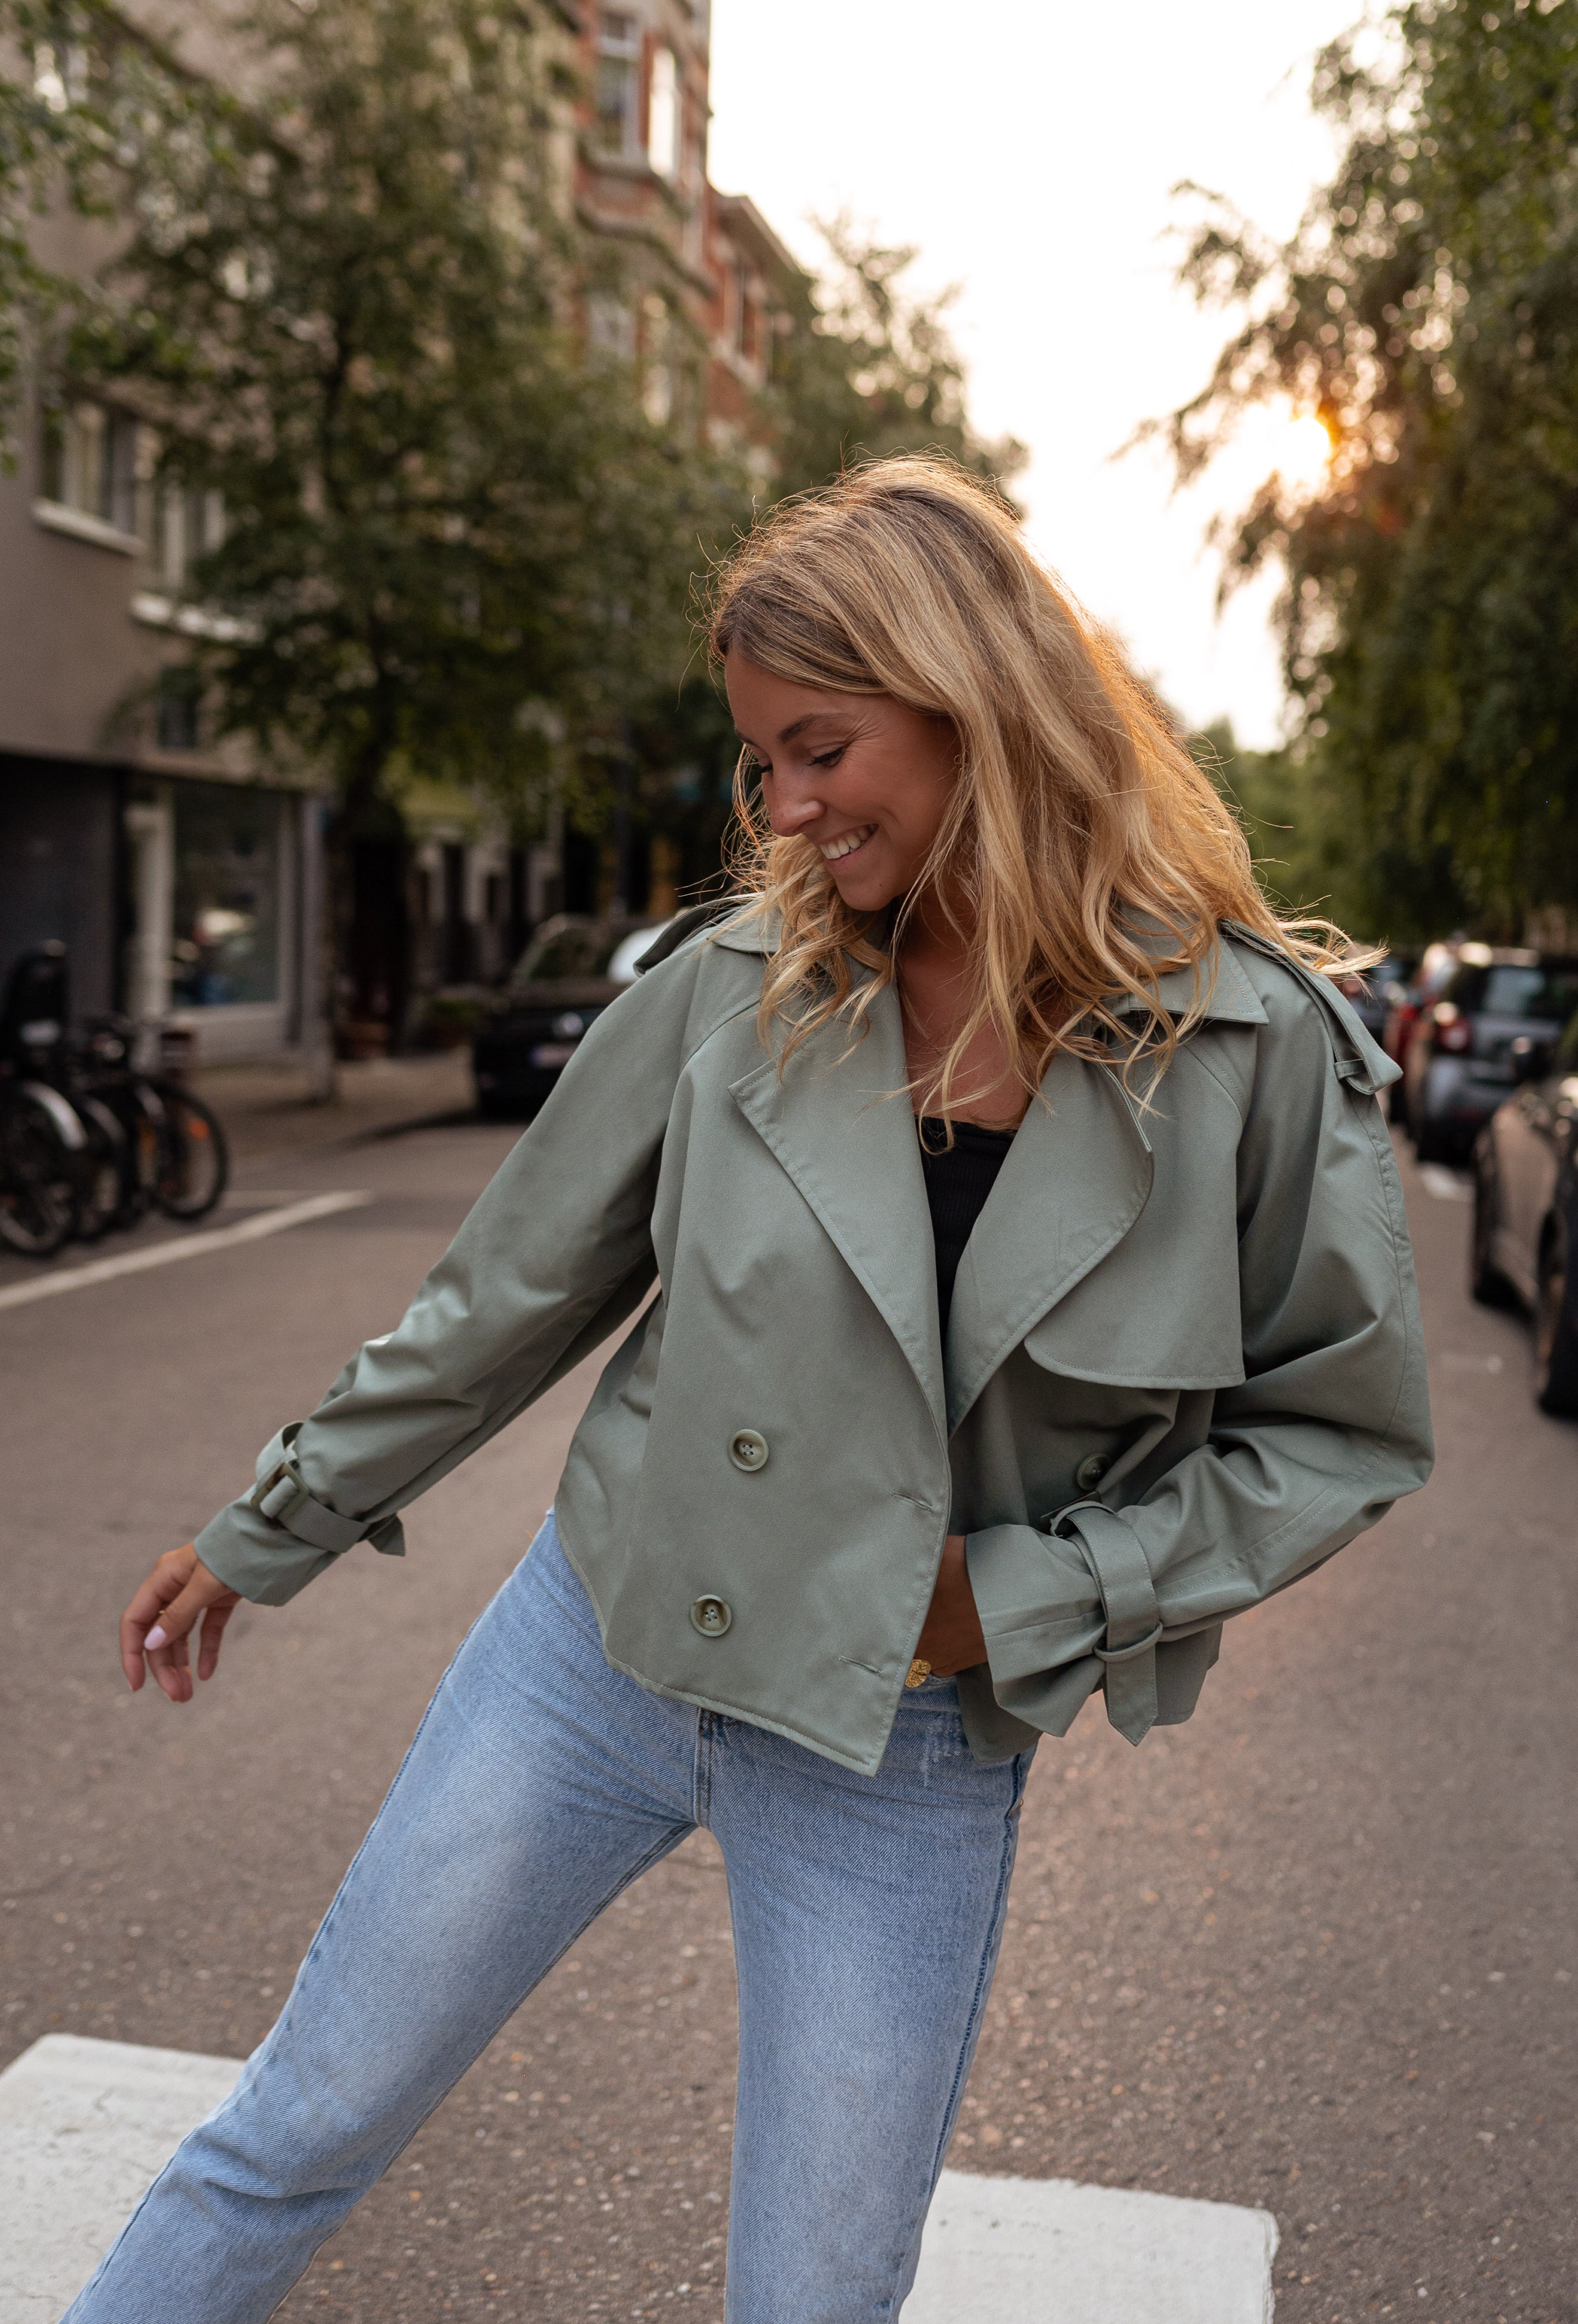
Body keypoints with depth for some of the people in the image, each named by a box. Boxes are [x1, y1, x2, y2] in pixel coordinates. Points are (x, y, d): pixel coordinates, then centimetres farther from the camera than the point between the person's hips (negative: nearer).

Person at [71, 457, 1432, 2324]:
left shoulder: (1253, 1049, -13)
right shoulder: (733, 985, -8)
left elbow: (1340, 1433, -3)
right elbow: (509, 1298, 2)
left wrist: (1024, 1599, -12)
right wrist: (264, 1536, 10)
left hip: (908, 1761, -1)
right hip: (602, 1652, 1)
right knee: (294, 2137, 12)